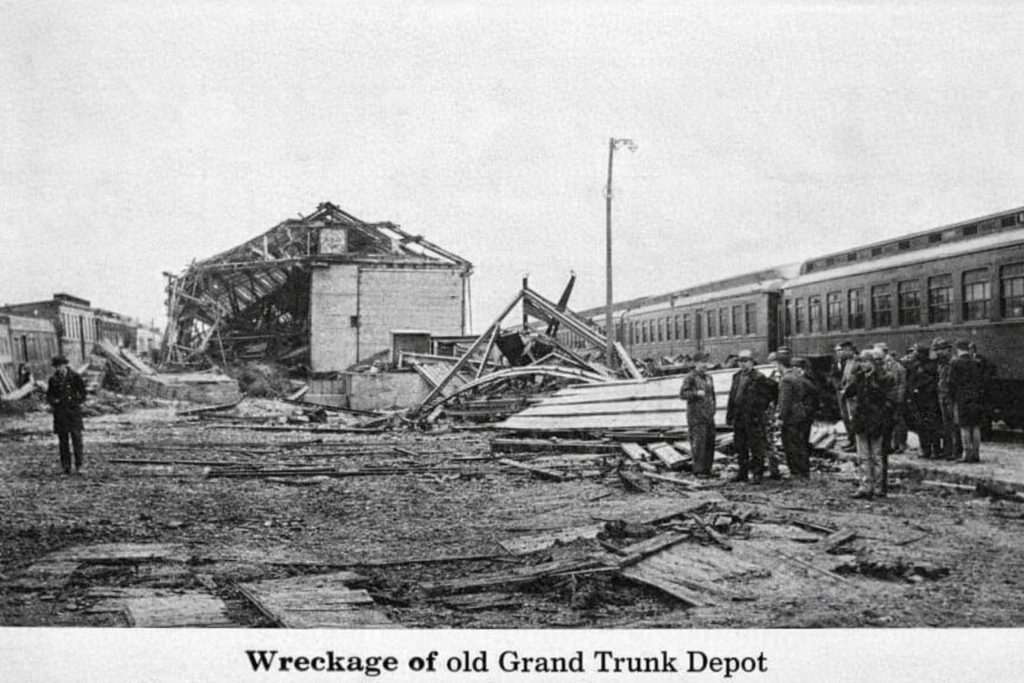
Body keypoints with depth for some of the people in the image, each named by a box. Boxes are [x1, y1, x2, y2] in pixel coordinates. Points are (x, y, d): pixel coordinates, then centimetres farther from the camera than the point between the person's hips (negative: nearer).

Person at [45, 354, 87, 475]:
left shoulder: (75, 377, 1)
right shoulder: (53, 379, 6)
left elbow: (82, 393, 11)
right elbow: (49, 396, 15)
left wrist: (78, 402, 0)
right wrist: (53, 401, -3)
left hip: (74, 411, -2)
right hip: (59, 413, 2)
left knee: (76, 438, -8)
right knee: (63, 440, 1)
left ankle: (78, 466, -6)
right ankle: (66, 466, 6)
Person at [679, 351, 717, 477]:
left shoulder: (708, 377, 16)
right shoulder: (690, 377, -6)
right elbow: (682, 394, -11)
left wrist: (713, 409, 15)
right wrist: (696, 393, -24)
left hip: (709, 415, 7)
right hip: (696, 415, -7)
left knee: (710, 442, 6)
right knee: (699, 442, -10)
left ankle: (707, 469, 13)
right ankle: (698, 470, -6)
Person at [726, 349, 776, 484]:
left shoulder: (758, 378, -9)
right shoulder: (736, 377, 13)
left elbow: (773, 390, -5)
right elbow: (732, 397, 16)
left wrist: (763, 404, -1)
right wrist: (729, 415, 14)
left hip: (753, 418, -7)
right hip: (738, 418, 7)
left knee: (756, 447, -3)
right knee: (740, 447, 12)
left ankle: (758, 474, 3)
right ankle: (743, 472, 21)